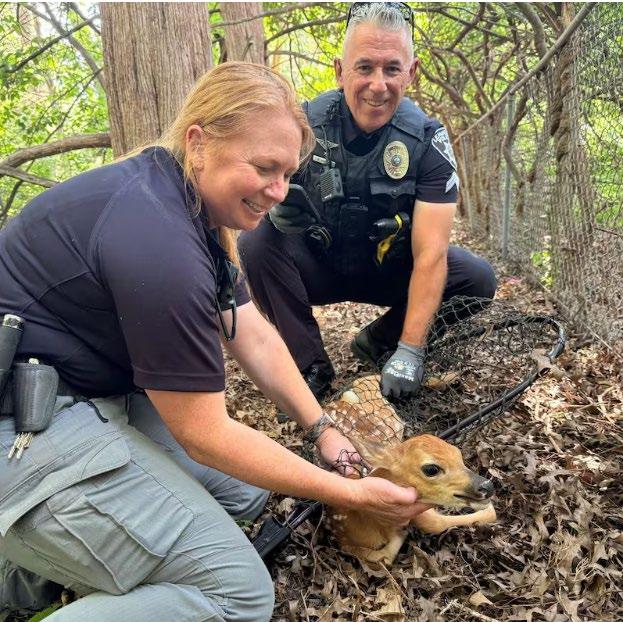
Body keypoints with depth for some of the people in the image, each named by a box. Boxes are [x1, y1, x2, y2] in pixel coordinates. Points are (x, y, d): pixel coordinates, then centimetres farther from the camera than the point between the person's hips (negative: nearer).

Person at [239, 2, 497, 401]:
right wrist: (276, 203, -43)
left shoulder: (428, 140, -18)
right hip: (318, 263, 0)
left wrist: (409, 351, -31)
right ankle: (311, 367, -12)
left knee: (478, 279, -21)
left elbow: (430, 254, -24)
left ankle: (380, 341, 2)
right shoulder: (304, 124, -18)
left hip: (390, 267, 1)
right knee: (255, 246, -28)